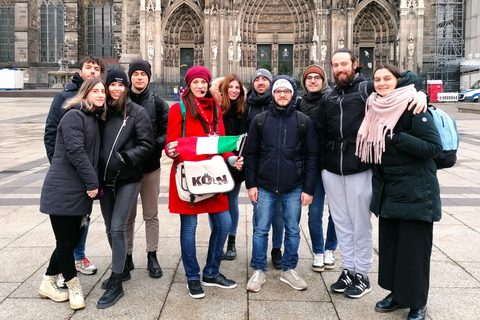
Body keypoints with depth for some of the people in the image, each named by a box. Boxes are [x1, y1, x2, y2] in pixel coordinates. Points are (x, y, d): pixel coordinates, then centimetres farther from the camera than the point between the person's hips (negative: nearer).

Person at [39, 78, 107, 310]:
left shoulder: (93, 118, 17)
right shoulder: (74, 115, -11)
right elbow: (75, 151, -19)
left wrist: (92, 184, 12)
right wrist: (92, 182, -16)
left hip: (80, 190, 9)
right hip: (63, 190, -9)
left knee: (73, 239, 12)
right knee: (66, 241, 1)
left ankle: (48, 282, 28)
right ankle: (74, 287, 17)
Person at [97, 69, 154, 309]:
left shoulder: (137, 112, -5)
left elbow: (147, 145, -8)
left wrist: (125, 158, -19)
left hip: (127, 179, -5)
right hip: (104, 179, 5)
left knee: (118, 228, -8)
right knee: (110, 229, 13)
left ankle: (116, 284, 2)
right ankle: (121, 270, 33)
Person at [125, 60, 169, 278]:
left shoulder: (157, 103, 1)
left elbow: (168, 132, -3)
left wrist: (153, 145, -18)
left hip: (150, 166, 0)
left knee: (151, 214, 9)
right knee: (128, 214, 10)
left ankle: (152, 257, 21)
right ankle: (127, 255, 23)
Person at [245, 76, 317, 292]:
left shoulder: (304, 121, 2)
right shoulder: (260, 120, 3)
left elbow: (311, 157, 2)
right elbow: (251, 154, 5)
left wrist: (308, 188, -3)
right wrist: (251, 184, -1)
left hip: (294, 188, 0)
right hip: (265, 187, 0)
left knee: (293, 230, 10)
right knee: (260, 230, 6)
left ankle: (289, 270, 27)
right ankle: (259, 271, 21)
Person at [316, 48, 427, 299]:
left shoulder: (368, 89, -1)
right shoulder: (328, 99, 12)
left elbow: (407, 78, -3)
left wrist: (419, 91, -24)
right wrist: (322, 164, 13)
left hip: (359, 169, -5)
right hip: (331, 171, 5)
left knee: (361, 224, 6)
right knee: (342, 224, 13)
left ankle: (362, 275, 21)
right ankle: (349, 270, 27)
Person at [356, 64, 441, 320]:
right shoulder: (375, 110, 6)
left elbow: (434, 147, -18)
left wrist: (398, 139, -24)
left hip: (415, 192, -6)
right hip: (387, 191, 6)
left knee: (413, 249, 3)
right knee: (389, 244, 13)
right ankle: (397, 293, 31)